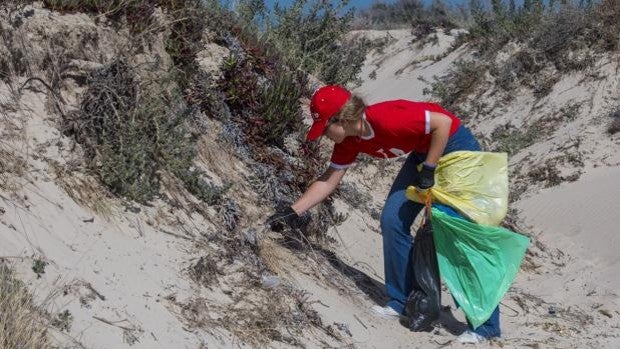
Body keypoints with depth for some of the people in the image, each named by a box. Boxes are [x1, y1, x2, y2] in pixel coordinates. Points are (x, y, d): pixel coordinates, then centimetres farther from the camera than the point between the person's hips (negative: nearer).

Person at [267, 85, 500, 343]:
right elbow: (330, 179, 2)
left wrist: (428, 169, -22)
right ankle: (401, 302, 12)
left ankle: (486, 325, -4)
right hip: (422, 153, 8)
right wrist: (293, 211, -2)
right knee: (392, 220, 0)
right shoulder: (349, 140, -6)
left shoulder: (385, 118, -31)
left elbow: (443, 122, -27)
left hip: (455, 146, -8)